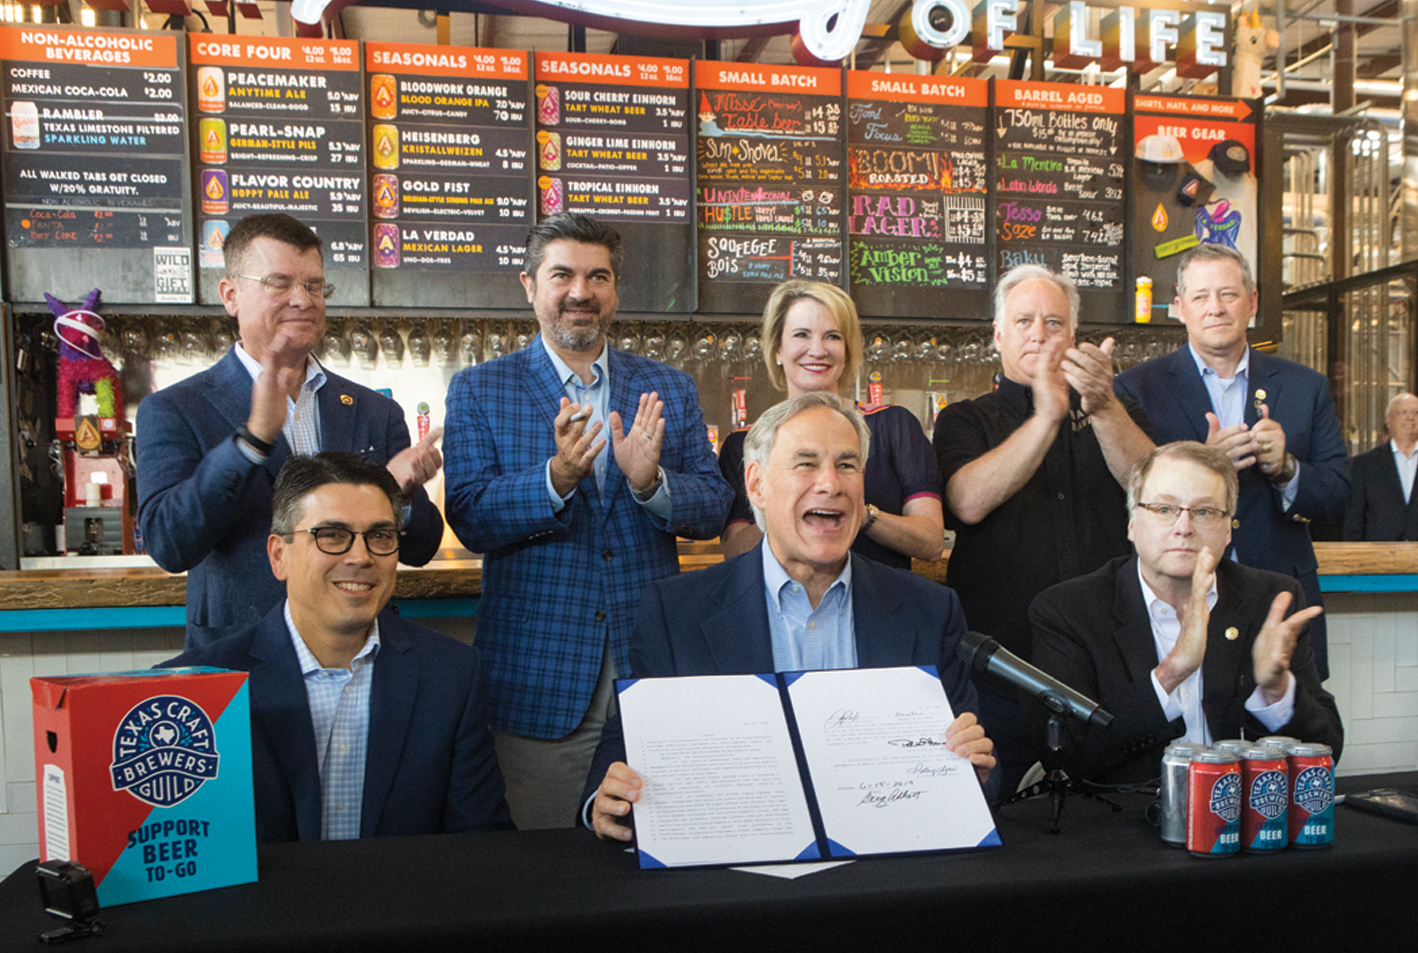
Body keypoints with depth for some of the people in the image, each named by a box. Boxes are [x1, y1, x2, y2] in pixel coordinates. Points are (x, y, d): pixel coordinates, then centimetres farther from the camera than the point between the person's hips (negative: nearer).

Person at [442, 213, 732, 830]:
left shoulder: (670, 390, 9)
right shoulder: (479, 391, 3)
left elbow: (715, 509, 3)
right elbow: (468, 518, -8)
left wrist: (651, 482, -18)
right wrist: (556, 478, -25)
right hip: (539, 679, -2)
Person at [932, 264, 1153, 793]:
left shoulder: (1115, 412, 13)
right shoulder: (966, 421, 7)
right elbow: (969, 502, -14)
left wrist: (1103, 408, -21)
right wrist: (1046, 418, -20)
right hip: (1000, 665, -2)